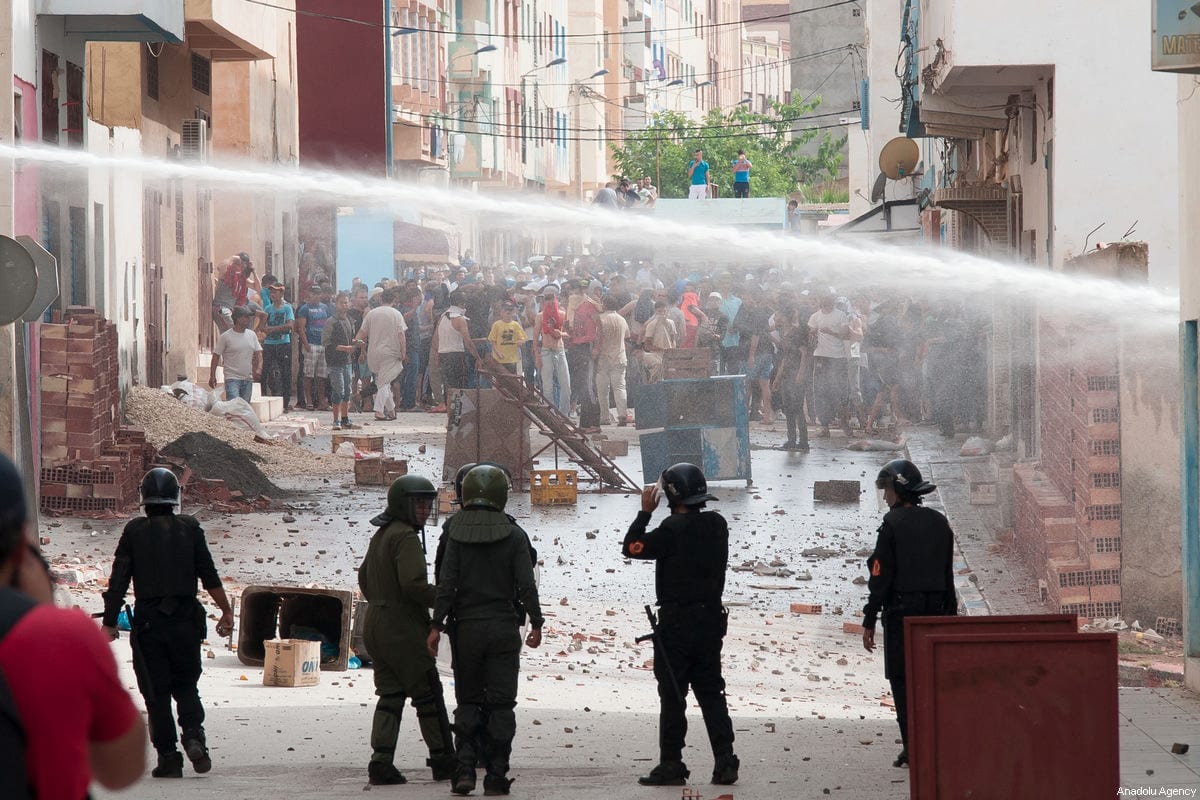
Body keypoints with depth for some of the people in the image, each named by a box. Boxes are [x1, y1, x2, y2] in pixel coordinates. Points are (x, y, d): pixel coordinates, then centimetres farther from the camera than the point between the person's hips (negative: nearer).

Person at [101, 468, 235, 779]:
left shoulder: (134, 531, 0)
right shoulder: (190, 529, 1)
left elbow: (118, 581, -2)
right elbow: (210, 577, 0)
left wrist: (109, 623, 2)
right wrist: (227, 611, 9)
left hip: (148, 622, -1)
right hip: (186, 621, 1)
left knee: (156, 693, 5)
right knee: (186, 686, 14)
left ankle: (169, 758, 1)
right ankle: (194, 735, -12)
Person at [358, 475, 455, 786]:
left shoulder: (380, 535, 15)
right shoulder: (406, 537, -15)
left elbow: (364, 578, 26)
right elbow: (413, 583, -24)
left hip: (376, 625, 9)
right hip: (403, 630, -9)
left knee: (390, 695, 8)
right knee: (428, 694, 1)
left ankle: (381, 761, -1)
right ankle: (442, 760, 8)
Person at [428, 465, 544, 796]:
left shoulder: (457, 533, -2)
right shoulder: (513, 536, -5)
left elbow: (447, 584, -5)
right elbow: (526, 585, -6)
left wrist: (437, 625, -1)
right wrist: (536, 622, 5)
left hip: (467, 628, 1)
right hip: (504, 628, -1)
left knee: (467, 701, 11)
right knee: (501, 703, 4)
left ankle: (464, 769, -2)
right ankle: (496, 775, 2)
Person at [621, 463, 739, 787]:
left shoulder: (672, 529, -18)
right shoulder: (717, 525, 2)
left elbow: (630, 548, -12)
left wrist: (645, 512, -2)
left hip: (676, 623, -6)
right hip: (711, 618, 6)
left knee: (672, 696, 0)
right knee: (711, 693, 11)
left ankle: (671, 765, 2)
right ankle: (724, 762, 6)